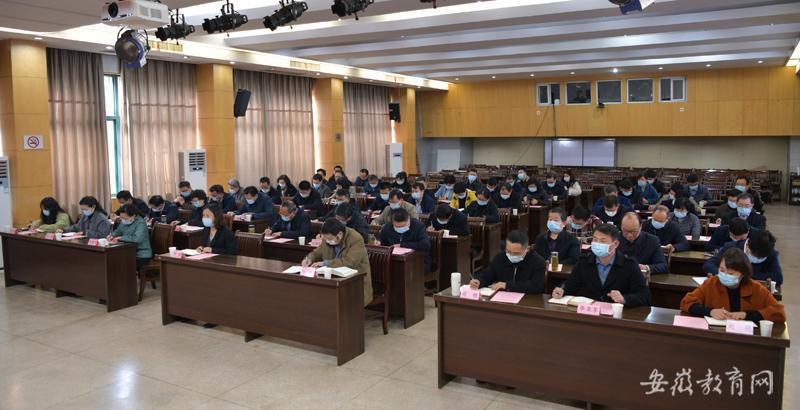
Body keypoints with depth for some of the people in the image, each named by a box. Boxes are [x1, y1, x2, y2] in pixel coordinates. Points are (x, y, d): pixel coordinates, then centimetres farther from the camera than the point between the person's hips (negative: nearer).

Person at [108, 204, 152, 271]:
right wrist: (111, 235, 6)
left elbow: (137, 239, -33)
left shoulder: (140, 223, -17)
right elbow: (117, 231, 29)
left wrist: (121, 238, -22)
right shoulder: (124, 222, 9)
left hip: (141, 256, -8)